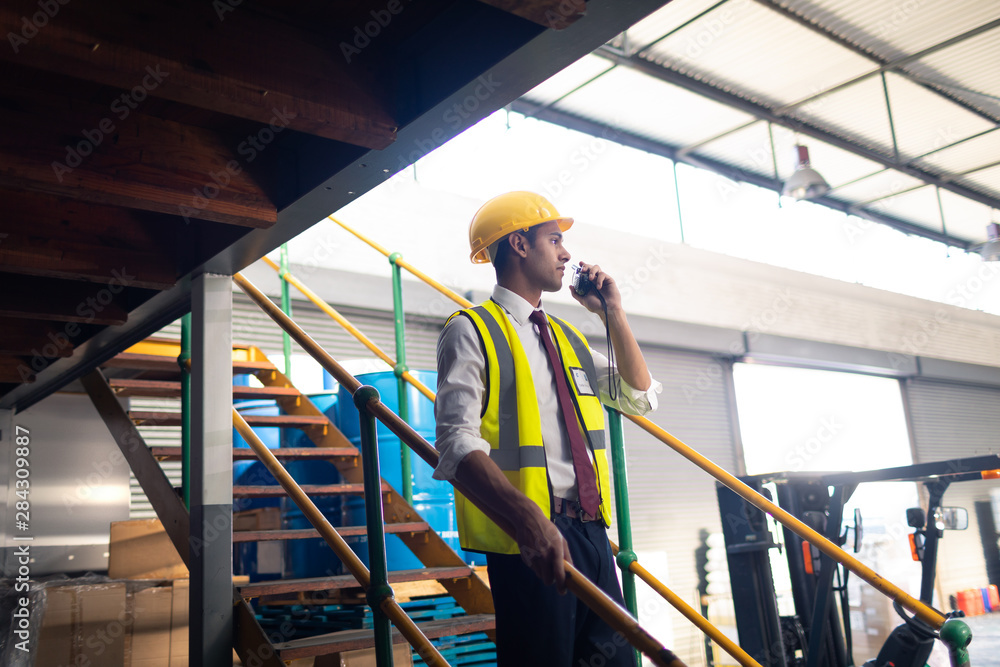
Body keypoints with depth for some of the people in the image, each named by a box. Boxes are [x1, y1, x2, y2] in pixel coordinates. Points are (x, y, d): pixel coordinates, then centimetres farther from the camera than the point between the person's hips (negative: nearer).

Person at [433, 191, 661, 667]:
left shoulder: (566, 338, 20)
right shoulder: (472, 331, -5)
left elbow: (639, 398, 21)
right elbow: (457, 445, -18)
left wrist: (613, 313, 12)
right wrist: (529, 518, -33)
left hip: (590, 532, 7)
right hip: (531, 539, -7)